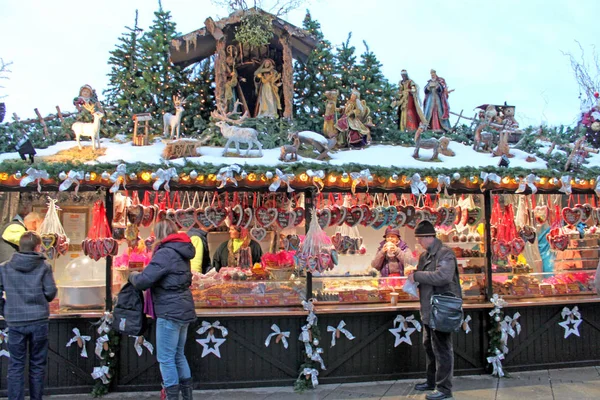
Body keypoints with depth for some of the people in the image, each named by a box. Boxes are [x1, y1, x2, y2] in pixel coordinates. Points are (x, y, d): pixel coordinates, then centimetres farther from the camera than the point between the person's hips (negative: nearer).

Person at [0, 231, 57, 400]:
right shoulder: (44, 266, -4)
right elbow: (50, 293, -3)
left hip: (15, 323, 1)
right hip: (39, 321, -1)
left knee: (15, 366, 7)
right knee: (37, 365, 10)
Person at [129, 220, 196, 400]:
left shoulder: (165, 253, -16)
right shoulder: (181, 252, 12)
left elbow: (143, 281, -19)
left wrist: (133, 275, 2)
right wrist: (147, 270, 12)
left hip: (170, 312, -9)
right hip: (183, 310, 9)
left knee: (166, 358, 0)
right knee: (178, 355, 19)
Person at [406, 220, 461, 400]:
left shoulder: (444, 253, -15)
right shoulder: (425, 255, 13)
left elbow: (442, 276, -28)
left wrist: (417, 275, -20)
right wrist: (414, 275, 1)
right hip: (429, 310, 10)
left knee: (442, 349, -2)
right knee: (429, 346, 19)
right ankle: (432, 381, 33)